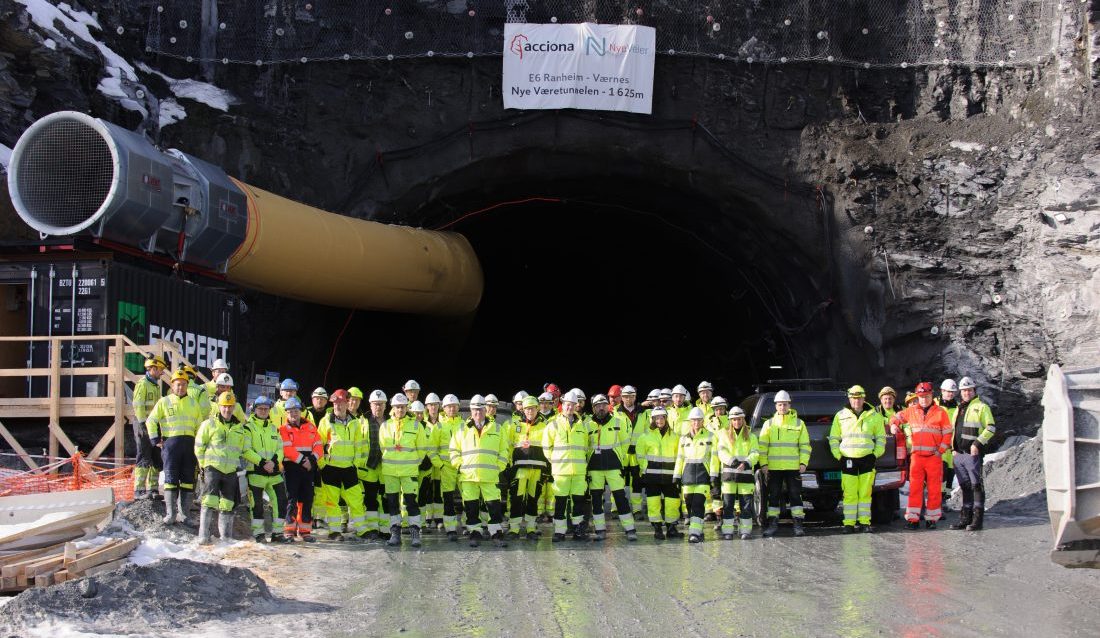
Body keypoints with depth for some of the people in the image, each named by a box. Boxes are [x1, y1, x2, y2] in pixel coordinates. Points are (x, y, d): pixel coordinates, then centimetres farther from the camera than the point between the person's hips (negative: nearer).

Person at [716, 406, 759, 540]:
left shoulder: (751, 436, 11)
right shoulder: (724, 434, 9)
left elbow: (755, 453, 1)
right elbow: (721, 452, -2)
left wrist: (747, 463, -19)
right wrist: (731, 460, -20)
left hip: (746, 473, 0)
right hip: (728, 472, 0)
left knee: (746, 503, 0)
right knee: (728, 503, -2)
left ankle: (745, 530, 7)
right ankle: (727, 531, 2)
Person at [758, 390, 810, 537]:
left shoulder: (799, 423, 8)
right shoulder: (769, 424, 9)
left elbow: (805, 445, 7)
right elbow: (762, 446, 6)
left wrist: (803, 463, -4)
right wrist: (763, 464, -3)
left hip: (793, 467, -1)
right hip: (773, 468, 1)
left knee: (795, 496, 0)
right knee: (773, 496, 3)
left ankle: (798, 524, 3)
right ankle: (773, 524, 8)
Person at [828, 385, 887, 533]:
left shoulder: (874, 416, 9)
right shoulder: (840, 416, 8)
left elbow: (881, 437, 14)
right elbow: (833, 438, 12)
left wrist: (875, 455, 3)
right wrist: (839, 456, 1)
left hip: (867, 459, 1)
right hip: (848, 459, 0)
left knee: (865, 493, 1)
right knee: (849, 493, -4)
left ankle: (865, 522, 7)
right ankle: (849, 523, -2)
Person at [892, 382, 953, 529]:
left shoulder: (940, 412, 0)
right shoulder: (911, 411, 10)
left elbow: (947, 434, 0)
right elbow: (897, 417, 24)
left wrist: (940, 451, -8)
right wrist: (894, 425, 3)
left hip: (934, 457, -2)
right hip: (916, 456, 2)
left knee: (934, 489, 3)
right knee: (914, 488, -2)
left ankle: (931, 518, 10)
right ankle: (913, 519, -2)